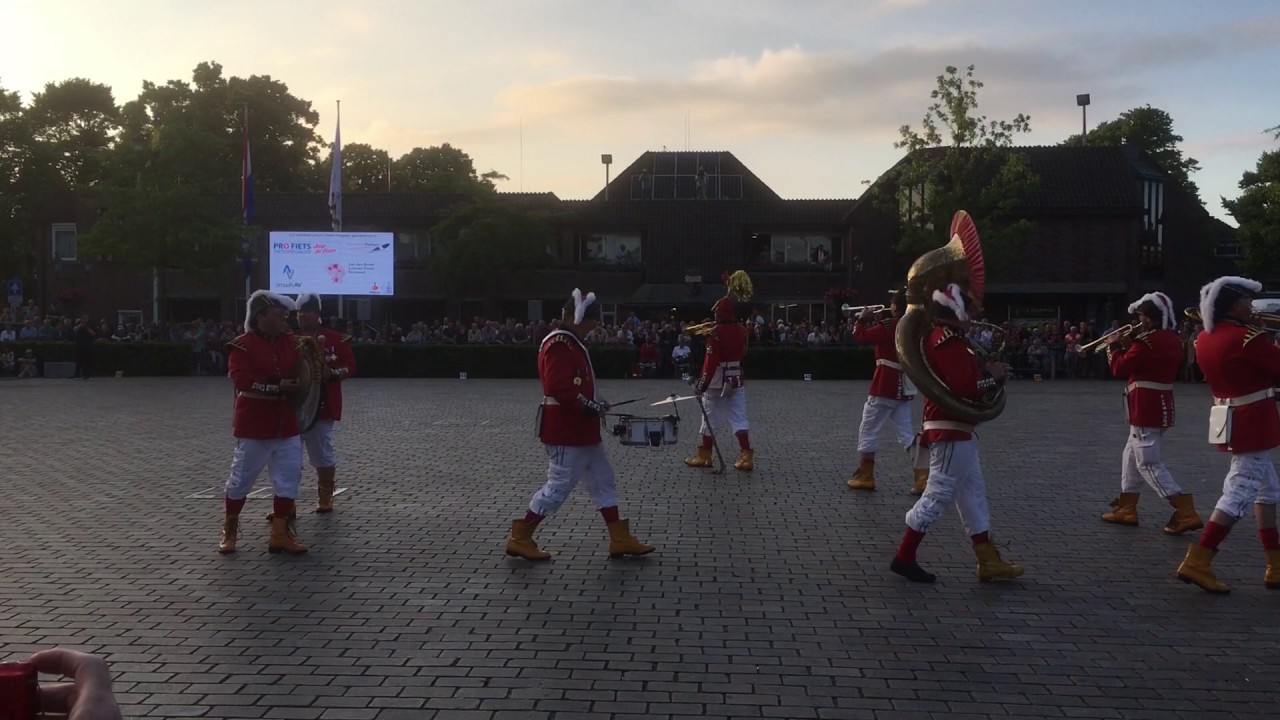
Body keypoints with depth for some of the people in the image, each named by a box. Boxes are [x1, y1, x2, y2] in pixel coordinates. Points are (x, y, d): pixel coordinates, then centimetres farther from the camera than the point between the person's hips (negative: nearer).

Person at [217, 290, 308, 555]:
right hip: (254, 425, -6)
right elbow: (242, 379, -22)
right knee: (241, 478, 5)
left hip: (286, 424, 6)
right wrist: (276, 387, -24)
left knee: (289, 478, 4)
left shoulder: (290, 342, 7)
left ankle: (280, 533, 13)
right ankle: (229, 531, 24)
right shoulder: (242, 345, -12)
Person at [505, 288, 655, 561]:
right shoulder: (558, 345, -19)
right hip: (565, 432, -11)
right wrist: (591, 407, -19)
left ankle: (620, 539, 18)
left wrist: (594, 405, 7)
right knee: (559, 487, -3)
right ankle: (520, 538, 8)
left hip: (582, 431, 11)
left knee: (603, 482, 12)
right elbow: (560, 389, -28)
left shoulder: (571, 344, 15)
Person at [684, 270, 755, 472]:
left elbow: (710, 362, -21)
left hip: (718, 382, -6)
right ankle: (746, 457, -3)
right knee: (739, 418, 4)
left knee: (710, 419, 6)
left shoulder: (716, 334, -17)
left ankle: (704, 456, 16)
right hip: (736, 380, 6)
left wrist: (702, 385, -17)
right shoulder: (741, 330, 2)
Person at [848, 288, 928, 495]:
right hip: (904, 389, 7)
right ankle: (924, 478, -3)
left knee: (868, 430, 7)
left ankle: (865, 476, 13)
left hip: (885, 387, -7)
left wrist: (863, 320, 3)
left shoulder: (889, 326, -16)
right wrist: (872, 321, 13)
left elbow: (860, 336, -13)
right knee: (907, 434, 9)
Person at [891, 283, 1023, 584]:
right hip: (950, 430, -11)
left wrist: (987, 372, 1)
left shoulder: (945, 338, 15)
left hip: (956, 429, 11)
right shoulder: (948, 341, -18)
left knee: (973, 494, 13)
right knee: (938, 494, -5)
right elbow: (964, 387, -26)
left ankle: (989, 562, 18)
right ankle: (904, 558, 2)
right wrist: (992, 375, -11)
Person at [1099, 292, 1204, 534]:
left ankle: (1186, 513, -12)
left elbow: (1120, 368, -15)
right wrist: (1130, 345, 12)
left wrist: (1114, 346, 1)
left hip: (1146, 410, -10)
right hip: (1160, 407, 10)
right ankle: (1126, 508, 25)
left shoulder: (1147, 342, -18)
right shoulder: (1173, 340, 10)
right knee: (1132, 457, 19)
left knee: (1150, 464, -7)